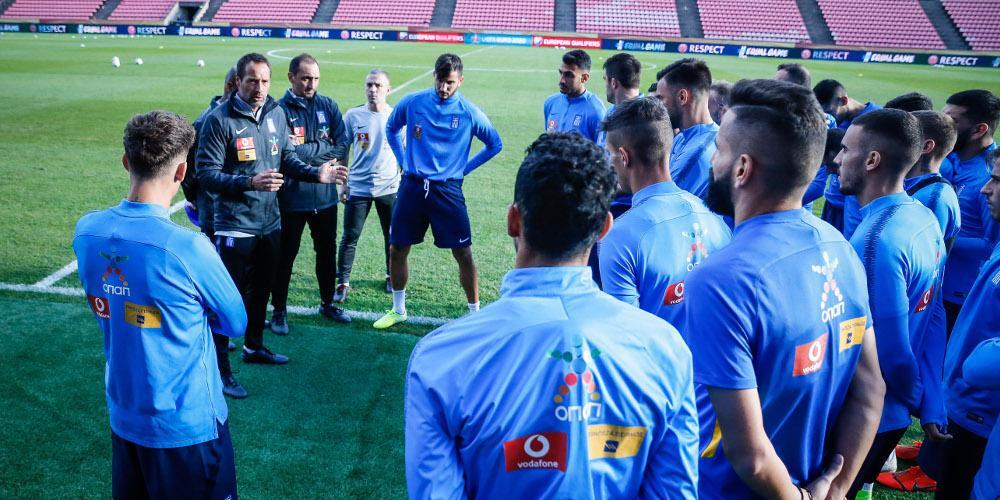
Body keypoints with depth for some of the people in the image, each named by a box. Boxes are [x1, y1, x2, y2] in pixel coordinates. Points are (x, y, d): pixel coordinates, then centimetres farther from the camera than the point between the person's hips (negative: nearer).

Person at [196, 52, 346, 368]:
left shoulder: (276, 113, 4)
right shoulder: (220, 119, -14)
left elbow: (287, 158, 13)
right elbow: (206, 174, -16)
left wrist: (316, 174, -4)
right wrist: (250, 183, -30)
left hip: (270, 222, 6)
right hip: (235, 226, -6)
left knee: (261, 289, 20)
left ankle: (254, 347, 40)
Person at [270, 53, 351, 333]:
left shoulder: (329, 107, 2)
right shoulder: (279, 110, -11)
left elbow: (341, 149, -6)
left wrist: (304, 148, -14)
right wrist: (322, 150, -16)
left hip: (325, 196, 4)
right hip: (291, 198, -4)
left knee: (327, 252, 17)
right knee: (286, 255, 8)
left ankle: (327, 303, 35)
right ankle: (279, 311, 23)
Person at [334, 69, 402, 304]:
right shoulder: (353, 116, -1)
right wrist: (342, 183, 3)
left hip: (389, 188, 0)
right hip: (358, 187, 0)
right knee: (349, 238, 2)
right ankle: (343, 283, 14)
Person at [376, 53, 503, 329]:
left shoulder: (469, 112, -5)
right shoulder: (412, 102, 0)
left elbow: (495, 144, 8)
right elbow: (391, 129, 19)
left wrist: (464, 167, 4)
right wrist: (404, 161, 11)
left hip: (448, 190, -2)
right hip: (412, 186, 2)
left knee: (463, 254, -2)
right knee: (397, 250, 6)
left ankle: (475, 313, 15)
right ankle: (398, 310, 26)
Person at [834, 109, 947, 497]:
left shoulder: (875, 240, -28)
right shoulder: (926, 219, 0)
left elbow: (891, 349, -23)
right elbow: (932, 322, 4)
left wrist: (917, 400, -4)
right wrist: (931, 405, 8)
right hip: (892, 411, 8)